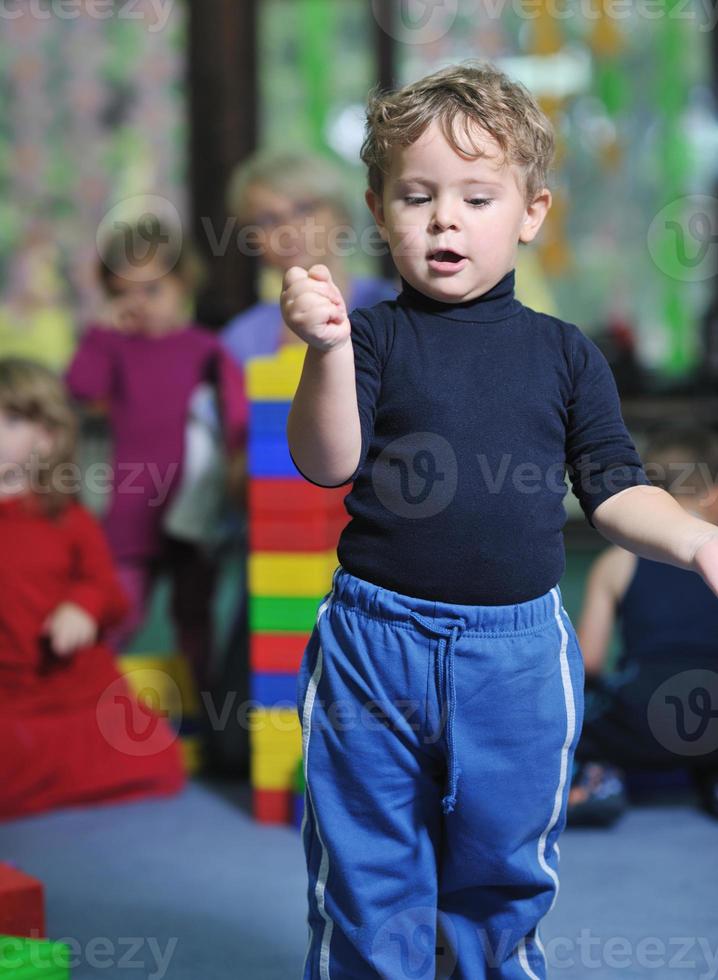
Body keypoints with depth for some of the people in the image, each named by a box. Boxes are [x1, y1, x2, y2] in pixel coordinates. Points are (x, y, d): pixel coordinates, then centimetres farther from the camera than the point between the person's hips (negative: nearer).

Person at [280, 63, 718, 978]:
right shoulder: (374, 336, -3)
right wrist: (330, 350, -30)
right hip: (375, 641, -2)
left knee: (504, 870, 16)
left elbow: (615, 491, 6)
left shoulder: (563, 353, 3)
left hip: (518, 653, 2)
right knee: (366, 871, 9)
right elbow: (327, 464, -15)